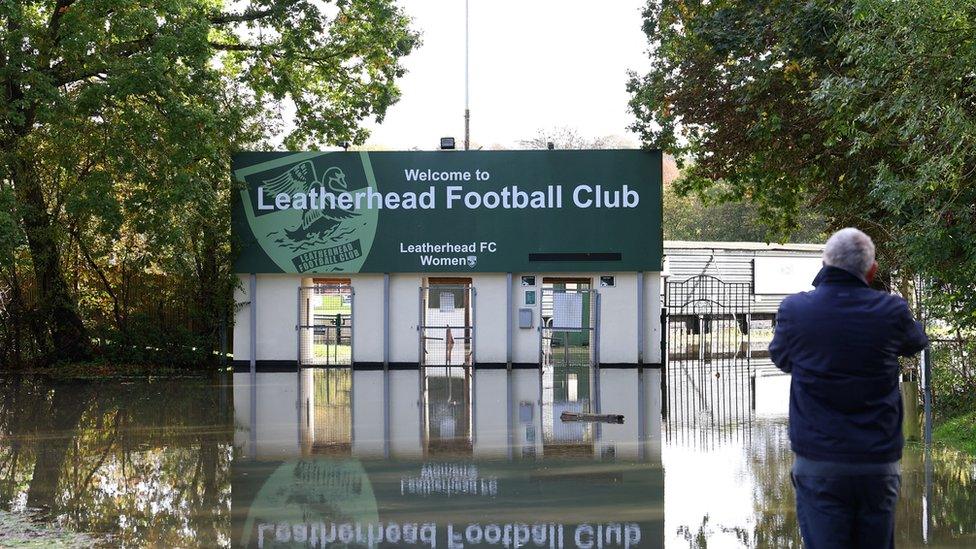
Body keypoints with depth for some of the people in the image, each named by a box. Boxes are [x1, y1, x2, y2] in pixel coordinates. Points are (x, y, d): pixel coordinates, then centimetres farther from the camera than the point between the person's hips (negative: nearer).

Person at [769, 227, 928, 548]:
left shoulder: (795, 309, -8)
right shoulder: (891, 311, -7)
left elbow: (780, 358, 13)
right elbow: (917, 342, 16)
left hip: (818, 463, -1)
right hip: (879, 462, 1)